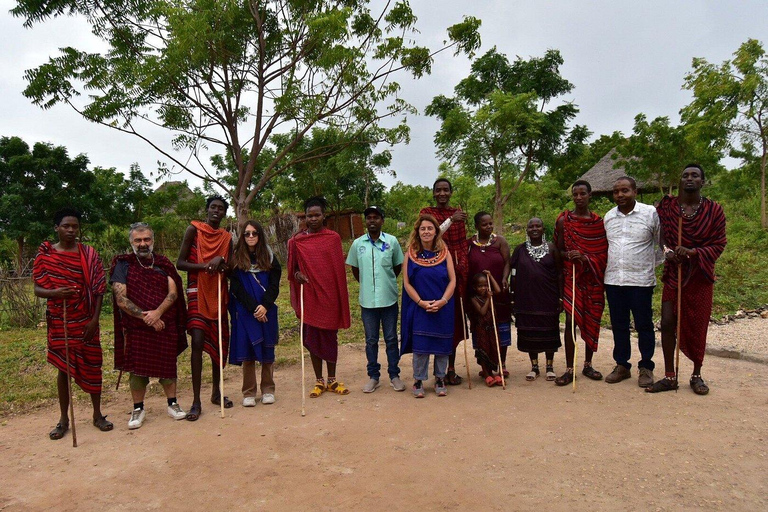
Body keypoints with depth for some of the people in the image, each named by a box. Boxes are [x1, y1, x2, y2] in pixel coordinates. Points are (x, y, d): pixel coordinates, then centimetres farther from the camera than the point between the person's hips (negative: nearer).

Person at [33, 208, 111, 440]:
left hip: (85, 321, 0)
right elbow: (37, 289, 0)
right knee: (63, 368, 8)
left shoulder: (89, 254, -1)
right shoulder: (45, 254, 0)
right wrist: (55, 293, -22)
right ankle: (64, 419, 20)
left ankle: (97, 414, 19)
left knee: (92, 366, 6)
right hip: (59, 321, 0)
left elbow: (98, 289, -1)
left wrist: (95, 319, -8)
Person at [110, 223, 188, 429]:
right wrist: (145, 316, -15)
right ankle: (138, 409, 18)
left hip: (165, 325, 2)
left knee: (168, 365, 6)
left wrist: (158, 312, -19)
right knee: (137, 367, 4)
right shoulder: (123, 264, -1)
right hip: (135, 326, -1)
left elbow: (173, 292, -3)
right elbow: (121, 299, -9)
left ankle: (172, 404, 19)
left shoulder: (163, 264, 6)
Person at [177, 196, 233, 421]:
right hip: (197, 292, -5)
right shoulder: (194, 230, -1)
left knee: (219, 343, 9)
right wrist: (205, 265, -20)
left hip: (219, 293, 5)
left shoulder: (227, 237, 11)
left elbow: (230, 270, 11)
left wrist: (221, 261, -11)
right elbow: (180, 263, -6)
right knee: (198, 342, -13)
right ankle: (196, 402, -6)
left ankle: (216, 391, 24)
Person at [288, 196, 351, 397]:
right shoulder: (297, 240, 2)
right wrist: (296, 273, -13)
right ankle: (319, 381, 20)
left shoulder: (333, 238, 1)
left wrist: (340, 296, 0)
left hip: (329, 294, 0)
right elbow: (293, 266, 10)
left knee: (330, 337, 8)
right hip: (309, 295, 1)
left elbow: (339, 268, 4)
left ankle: (332, 380, 22)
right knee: (312, 338, 7)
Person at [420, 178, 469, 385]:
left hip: (456, 272, 3)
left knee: (455, 318, 5)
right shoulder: (426, 213, 4)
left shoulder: (458, 213, 14)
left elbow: (464, 243, 12)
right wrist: (450, 220, -17)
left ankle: (451, 367, 15)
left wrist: (464, 267, 0)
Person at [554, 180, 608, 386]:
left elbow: (603, 253, 5)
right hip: (572, 276, -2)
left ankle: (588, 365, 21)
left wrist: (586, 258, -13)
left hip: (593, 278, 2)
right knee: (571, 319, -7)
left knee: (592, 320, 7)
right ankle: (569, 369, -1)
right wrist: (569, 255, -17)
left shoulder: (599, 222, 6)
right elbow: (558, 250, 4)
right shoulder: (564, 220, 1)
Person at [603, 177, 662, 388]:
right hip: (613, 279, 4)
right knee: (618, 325, 11)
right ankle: (622, 365, 24)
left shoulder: (651, 213, -4)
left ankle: (646, 367, 19)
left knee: (644, 325, 5)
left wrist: (653, 264, 2)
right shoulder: (608, 216, 9)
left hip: (641, 280, -4)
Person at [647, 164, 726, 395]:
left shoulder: (714, 210, -2)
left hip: (700, 276, -1)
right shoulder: (667, 206, 1)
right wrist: (667, 250, -14)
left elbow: (718, 245, -4)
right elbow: (660, 234, 5)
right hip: (674, 273, 1)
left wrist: (693, 252, -20)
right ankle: (670, 376, 8)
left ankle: (697, 376, 22)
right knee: (667, 324, -3)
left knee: (698, 326, 6)